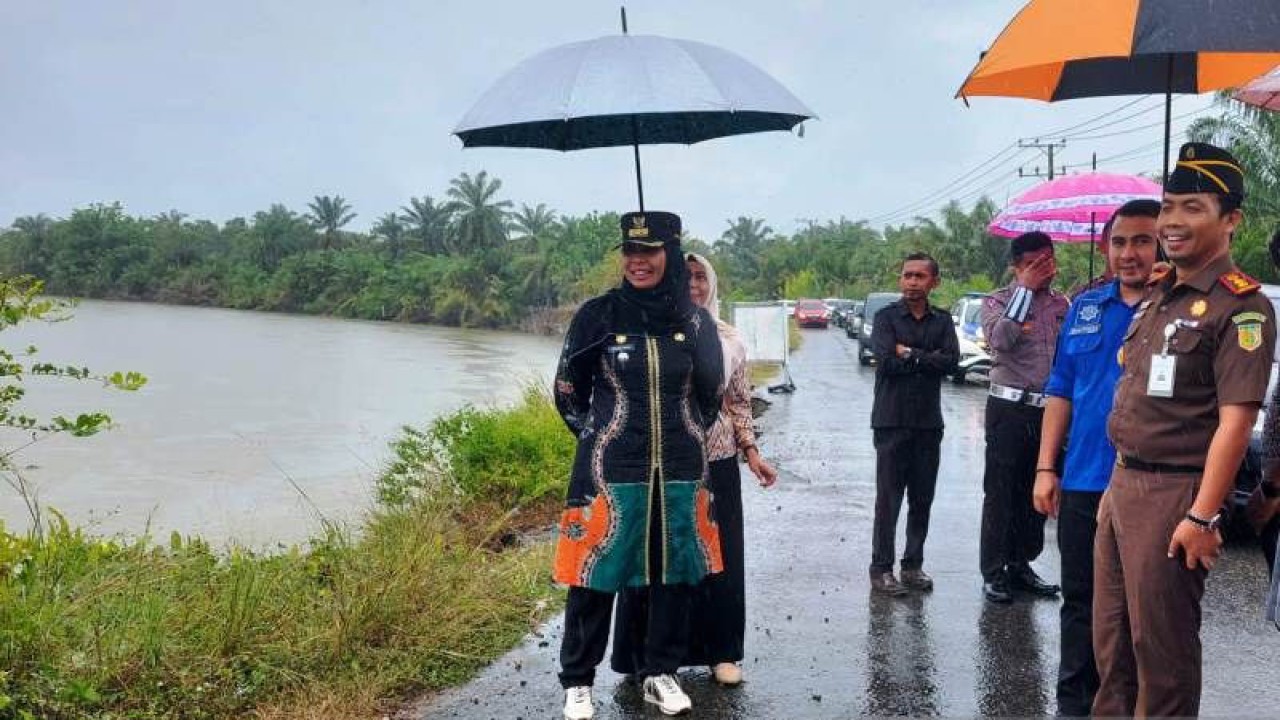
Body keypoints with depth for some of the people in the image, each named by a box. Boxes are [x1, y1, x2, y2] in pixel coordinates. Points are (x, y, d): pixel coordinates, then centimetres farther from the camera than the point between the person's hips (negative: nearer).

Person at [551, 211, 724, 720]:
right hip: (611, 470, -3)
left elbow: (710, 394, 15)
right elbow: (568, 393, 4)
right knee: (596, 573, 1)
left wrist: (684, 439, 13)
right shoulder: (597, 315, -5)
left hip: (681, 471, 3)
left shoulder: (695, 321, 2)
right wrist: (602, 439, 5)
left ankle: (661, 673, 28)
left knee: (675, 572, 10)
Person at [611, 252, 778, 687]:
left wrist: (751, 451, 3)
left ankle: (721, 651, 21)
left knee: (720, 555, 8)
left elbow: (739, 402, 11)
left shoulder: (728, 339, 5)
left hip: (717, 460, 3)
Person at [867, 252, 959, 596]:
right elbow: (887, 360, -14)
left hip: (929, 422, 3)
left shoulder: (942, 320, 10)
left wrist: (909, 353, -9)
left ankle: (913, 565, 17)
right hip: (892, 421, -3)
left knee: (922, 499, 7)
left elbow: (951, 361, -6)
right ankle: (881, 569, 4)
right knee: (888, 499, -2)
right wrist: (928, 358, -6)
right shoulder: (886, 317, 1)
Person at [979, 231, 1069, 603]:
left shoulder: (1061, 304, 14)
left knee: (1036, 493, 11)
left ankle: (1021, 565, 22)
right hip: (1009, 408, -5)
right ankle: (993, 572, 4)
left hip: (1049, 409, 5)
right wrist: (1026, 289, -16)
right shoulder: (998, 301, -1)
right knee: (1000, 493, -2)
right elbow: (1000, 338, -21)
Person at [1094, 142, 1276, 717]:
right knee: (1111, 637, 16)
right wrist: (1116, 485, 17)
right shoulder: (1156, 297, 14)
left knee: (1161, 645, 2)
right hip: (1123, 485, 8)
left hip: (1176, 492, -8)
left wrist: (1202, 517, -22)